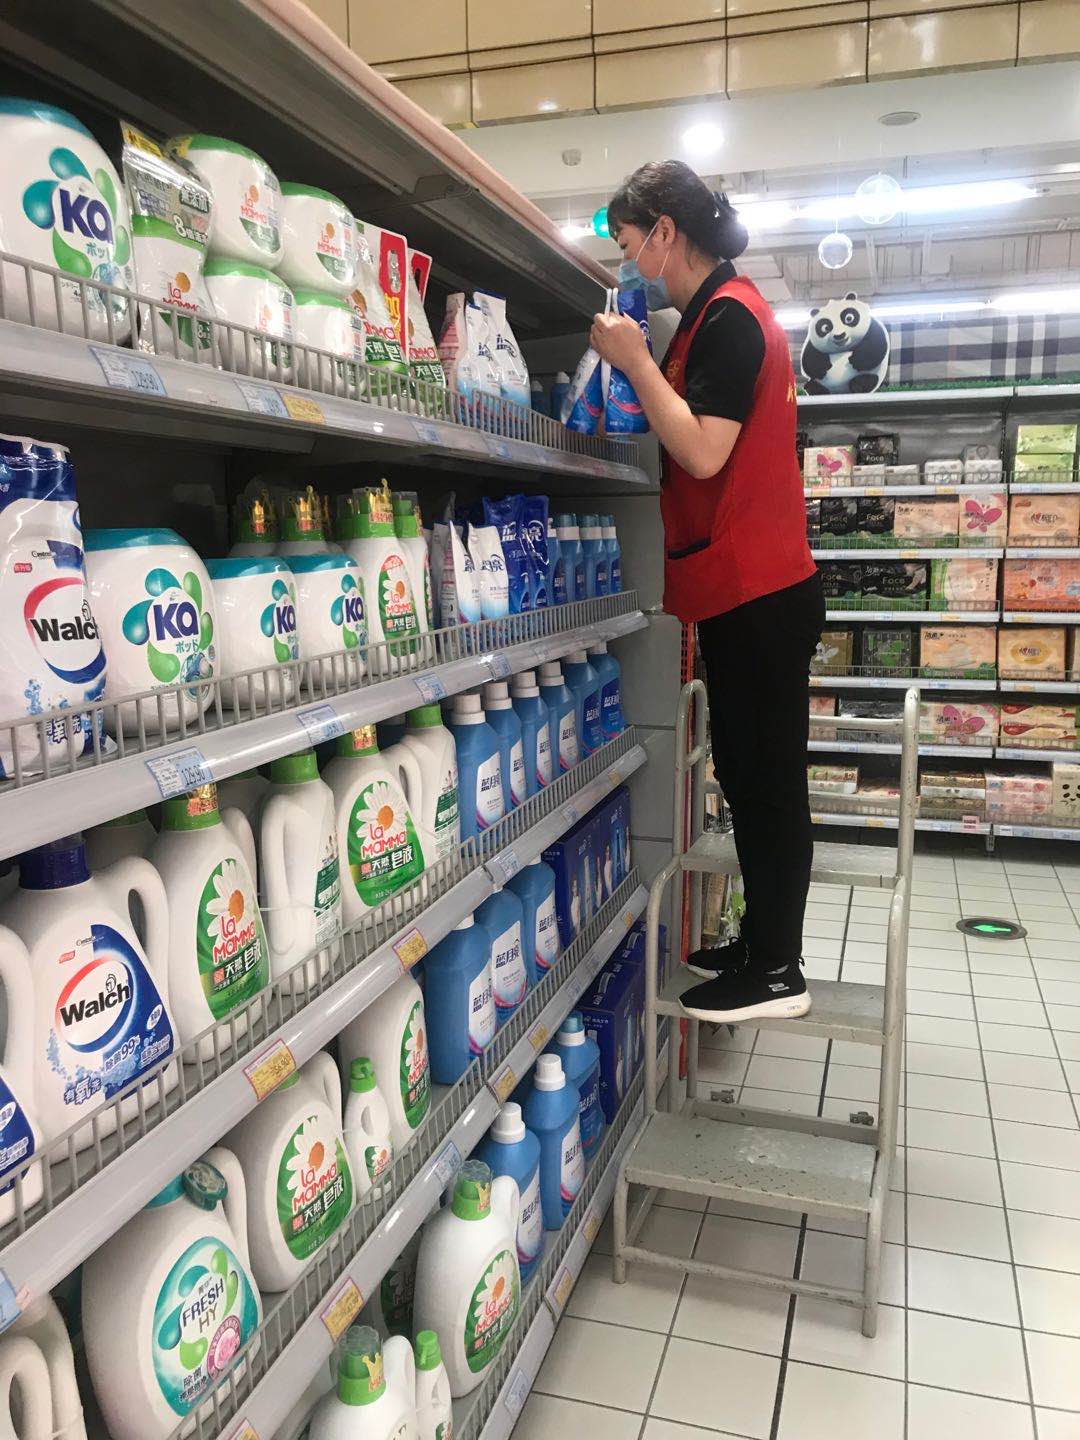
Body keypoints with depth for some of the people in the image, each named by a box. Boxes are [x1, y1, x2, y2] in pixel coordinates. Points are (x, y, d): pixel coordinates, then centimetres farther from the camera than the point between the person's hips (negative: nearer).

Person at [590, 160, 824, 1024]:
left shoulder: (729, 316, -11)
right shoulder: (722, 314, 19)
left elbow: (704, 452, -21)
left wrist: (635, 361, -12)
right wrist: (638, 362, 8)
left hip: (759, 593, -10)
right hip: (745, 589, 10)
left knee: (766, 780, -3)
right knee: (752, 775, 14)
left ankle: (778, 971, 9)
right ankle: (759, 945, 26)